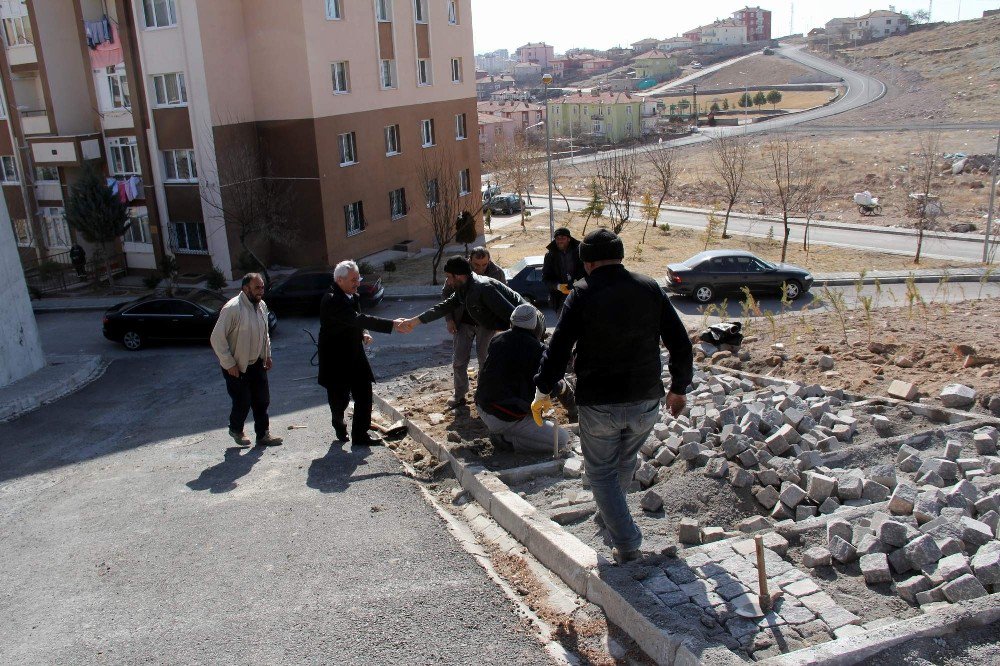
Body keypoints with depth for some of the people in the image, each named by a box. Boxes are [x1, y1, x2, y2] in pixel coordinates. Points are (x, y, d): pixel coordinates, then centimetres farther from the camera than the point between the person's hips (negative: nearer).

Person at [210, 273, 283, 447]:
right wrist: (229, 364, -19)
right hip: (237, 367, -7)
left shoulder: (261, 305, 2)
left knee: (262, 400, 10)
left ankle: (263, 435, 23)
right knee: (243, 402, 4)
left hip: (257, 364, 7)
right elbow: (217, 338, -21)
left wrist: (267, 355, 12)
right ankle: (236, 430, 32)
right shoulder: (232, 308, -23)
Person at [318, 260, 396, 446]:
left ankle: (361, 434, 13)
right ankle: (339, 424, 39)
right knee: (340, 398, 10)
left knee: (364, 395, 3)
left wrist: (364, 333, -6)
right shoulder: (331, 300, -25)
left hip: (355, 354, 7)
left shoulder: (353, 296, 2)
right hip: (336, 359, -7)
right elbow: (357, 319, -34)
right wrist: (392, 325, -38)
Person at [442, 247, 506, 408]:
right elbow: (446, 294, 3)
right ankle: (459, 394, 21)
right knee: (458, 361, 5)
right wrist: (449, 319, -4)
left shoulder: (497, 272, -10)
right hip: (464, 322, 1)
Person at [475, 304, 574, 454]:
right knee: (562, 440, 2)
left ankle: (501, 431, 14)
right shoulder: (537, 350, -17)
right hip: (507, 418, -8)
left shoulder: (497, 340, 3)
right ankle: (505, 439, -5)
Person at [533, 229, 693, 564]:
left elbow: (558, 348, -12)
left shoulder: (583, 294, -9)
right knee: (626, 460, 27)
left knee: (601, 471, 13)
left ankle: (627, 544, 8)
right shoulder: (650, 289, 1)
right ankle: (611, 511, 49)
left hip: (598, 404, -4)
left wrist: (542, 392, 0)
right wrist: (679, 389, 17)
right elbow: (681, 345, 4)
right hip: (645, 401, 4)